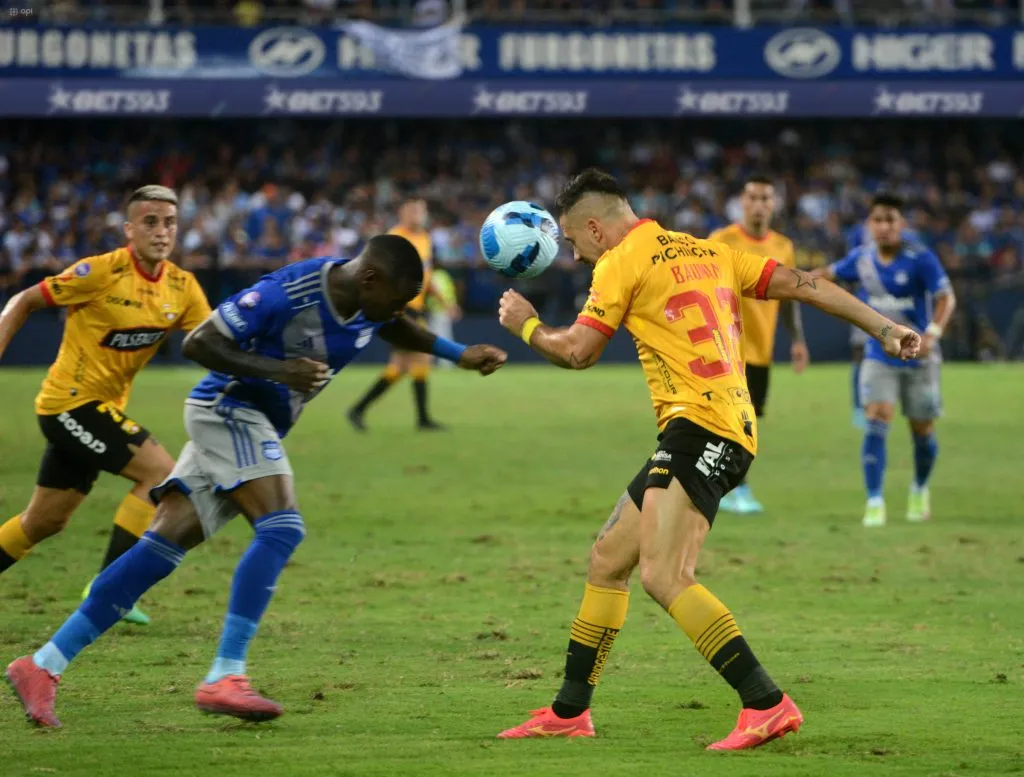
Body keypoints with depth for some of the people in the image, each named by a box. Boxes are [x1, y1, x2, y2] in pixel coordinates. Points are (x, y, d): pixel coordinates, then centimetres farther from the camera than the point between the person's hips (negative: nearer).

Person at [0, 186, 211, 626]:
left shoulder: (182, 287, 2)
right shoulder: (100, 272, -16)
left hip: (103, 408, 7)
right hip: (71, 402, -7)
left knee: (44, 523, 13)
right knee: (162, 472, -17)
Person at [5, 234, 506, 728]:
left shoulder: (372, 300, 0)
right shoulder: (286, 294, -24)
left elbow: (397, 329, 26)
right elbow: (198, 343, -20)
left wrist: (459, 354, 18)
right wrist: (276, 369, -30)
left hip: (255, 426, 8)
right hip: (228, 408, -8)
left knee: (164, 547, 0)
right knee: (282, 529, -24)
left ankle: (42, 666, -2)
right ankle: (223, 679, -26)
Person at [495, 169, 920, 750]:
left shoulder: (623, 262, -2)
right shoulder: (707, 252, 21)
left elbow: (577, 353, -1)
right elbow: (802, 285, 15)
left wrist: (525, 323, 18)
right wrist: (883, 327, 15)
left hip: (699, 424, -10)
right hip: (732, 428, 10)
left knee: (664, 575, -21)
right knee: (608, 557, 16)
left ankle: (768, 704, -29)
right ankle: (569, 712, 24)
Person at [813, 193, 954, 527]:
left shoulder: (920, 258, -15)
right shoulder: (862, 258, -2)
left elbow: (945, 297, -19)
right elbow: (832, 272, 17)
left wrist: (933, 332, -34)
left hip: (918, 358, -2)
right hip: (879, 357, 2)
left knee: (923, 432, 8)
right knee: (876, 422, -16)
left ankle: (920, 490, 37)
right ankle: (875, 503, -15)